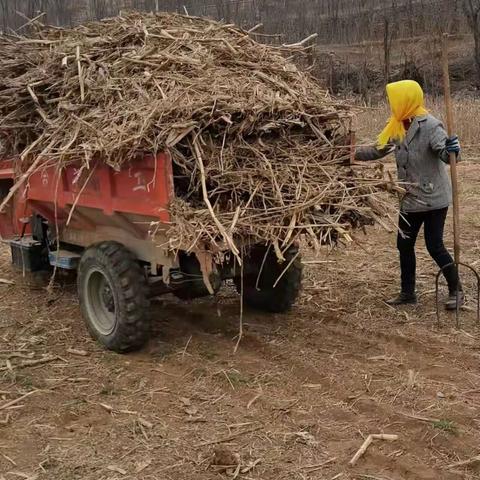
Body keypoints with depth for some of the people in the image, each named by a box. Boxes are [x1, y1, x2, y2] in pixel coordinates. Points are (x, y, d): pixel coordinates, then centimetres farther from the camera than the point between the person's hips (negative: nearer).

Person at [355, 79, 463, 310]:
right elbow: (378, 150, 15)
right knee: (404, 245, 11)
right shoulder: (398, 127, 5)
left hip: (433, 197, -8)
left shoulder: (430, 125, -18)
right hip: (411, 199, 8)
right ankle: (408, 292, 24)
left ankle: (456, 291, 12)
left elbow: (444, 153, -28)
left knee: (434, 246, -5)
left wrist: (452, 150, -50)